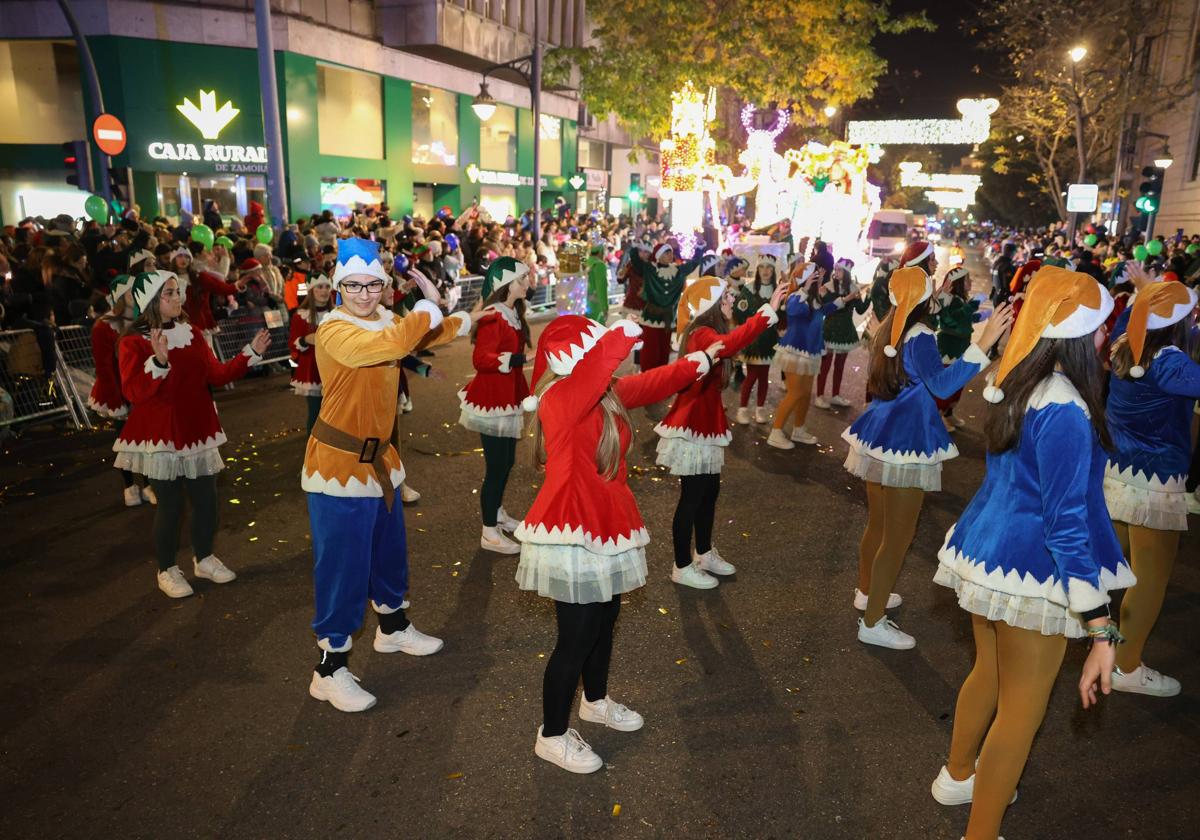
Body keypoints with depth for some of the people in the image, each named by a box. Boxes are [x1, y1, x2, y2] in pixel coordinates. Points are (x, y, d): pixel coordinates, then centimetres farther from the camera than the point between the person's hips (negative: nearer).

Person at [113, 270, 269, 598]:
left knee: (206, 498, 11)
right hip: (160, 436, -6)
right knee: (170, 505, 0)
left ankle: (204, 558, 31)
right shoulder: (133, 342, -11)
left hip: (197, 431, 6)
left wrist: (250, 353, 1)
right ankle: (167, 570, 19)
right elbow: (135, 393, -21)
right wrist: (159, 361, -36)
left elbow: (216, 375, 9)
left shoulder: (192, 334, 7)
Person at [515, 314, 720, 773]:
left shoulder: (609, 395, 4)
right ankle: (552, 736, 21)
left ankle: (596, 701, 48)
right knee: (577, 636, 0)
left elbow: (651, 383, 17)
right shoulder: (561, 398, -22)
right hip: (571, 537, -9)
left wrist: (699, 362, 16)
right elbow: (597, 361, -38)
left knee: (603, 620, 24)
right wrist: (626, 330, -24)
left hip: (604, 528, 9)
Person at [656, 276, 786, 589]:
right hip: (693, 426, -10)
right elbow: (729, 344, -44)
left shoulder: (708, 333, 11)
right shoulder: (701, 335, -24)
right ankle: (682, 567, 17)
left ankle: (704, 553, 39)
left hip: (705, 422, 10)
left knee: (710, 490, 20)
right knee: (692, 496, 2)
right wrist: (768, 312, -45)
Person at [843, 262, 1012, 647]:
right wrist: (984, 343, -38)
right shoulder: (918, 336, -17)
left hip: (881, 435, 9)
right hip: (905, 442, -9)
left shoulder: (888, 329, 8)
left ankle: (866, 591, 41)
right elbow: (940, 385, -31)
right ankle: (872, 622, 8)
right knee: (897, 537, 0)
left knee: (877, 525, 24)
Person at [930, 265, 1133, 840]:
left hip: (990, 553, 9)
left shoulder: (1015, 385, 2)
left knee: (988, 673, 27)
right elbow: (1066, 521, -25)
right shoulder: (1065, 410, -24)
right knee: (1022, 706, 7)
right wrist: (1101, 627, -24)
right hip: (1032, 571, -9)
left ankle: (957, 775, 49)